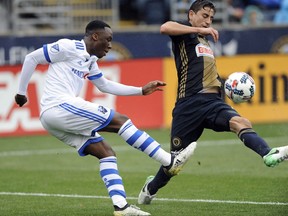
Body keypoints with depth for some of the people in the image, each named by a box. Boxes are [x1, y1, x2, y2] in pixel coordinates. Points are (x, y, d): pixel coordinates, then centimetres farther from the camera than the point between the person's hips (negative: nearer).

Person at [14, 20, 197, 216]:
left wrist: (141, 90, 26)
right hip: (59, 106, -10)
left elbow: (106, 85, 32)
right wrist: (22, 92, -1)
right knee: (120, 120, -9)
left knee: (106, 153, 5)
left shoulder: (90, 61, 21)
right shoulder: (69, 47, -6)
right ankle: (170, 162, -7)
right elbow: (31, 58, -4)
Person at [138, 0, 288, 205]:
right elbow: (165, 28, -19)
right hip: (190, 103, -5)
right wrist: (199, 30, -19)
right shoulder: (185, 32, 6)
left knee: (241, 123, -27)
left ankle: (269, 155, -54)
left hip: (213, 102, 5)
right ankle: (151, 187, 31)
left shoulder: (205, 42, 28)